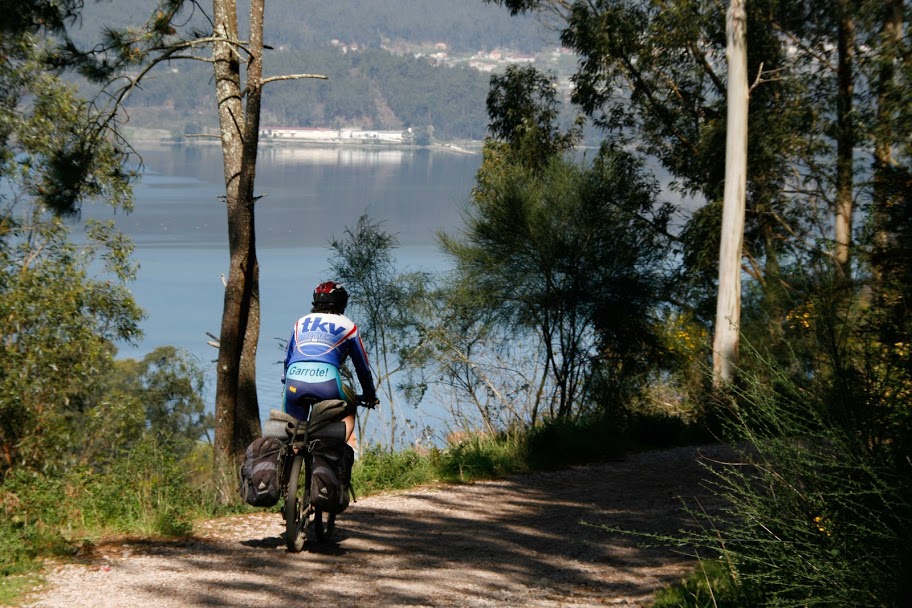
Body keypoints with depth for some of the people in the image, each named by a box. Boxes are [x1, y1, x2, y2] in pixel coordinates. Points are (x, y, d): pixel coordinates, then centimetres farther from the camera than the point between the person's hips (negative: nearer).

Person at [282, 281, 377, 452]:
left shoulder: (301, 322, 30)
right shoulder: (347, 325, 22)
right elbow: (362, 366, 31)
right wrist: (370, 395, 44)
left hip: (294, 380, 2)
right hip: (327, 381, -2)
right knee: (348, 412, 27)